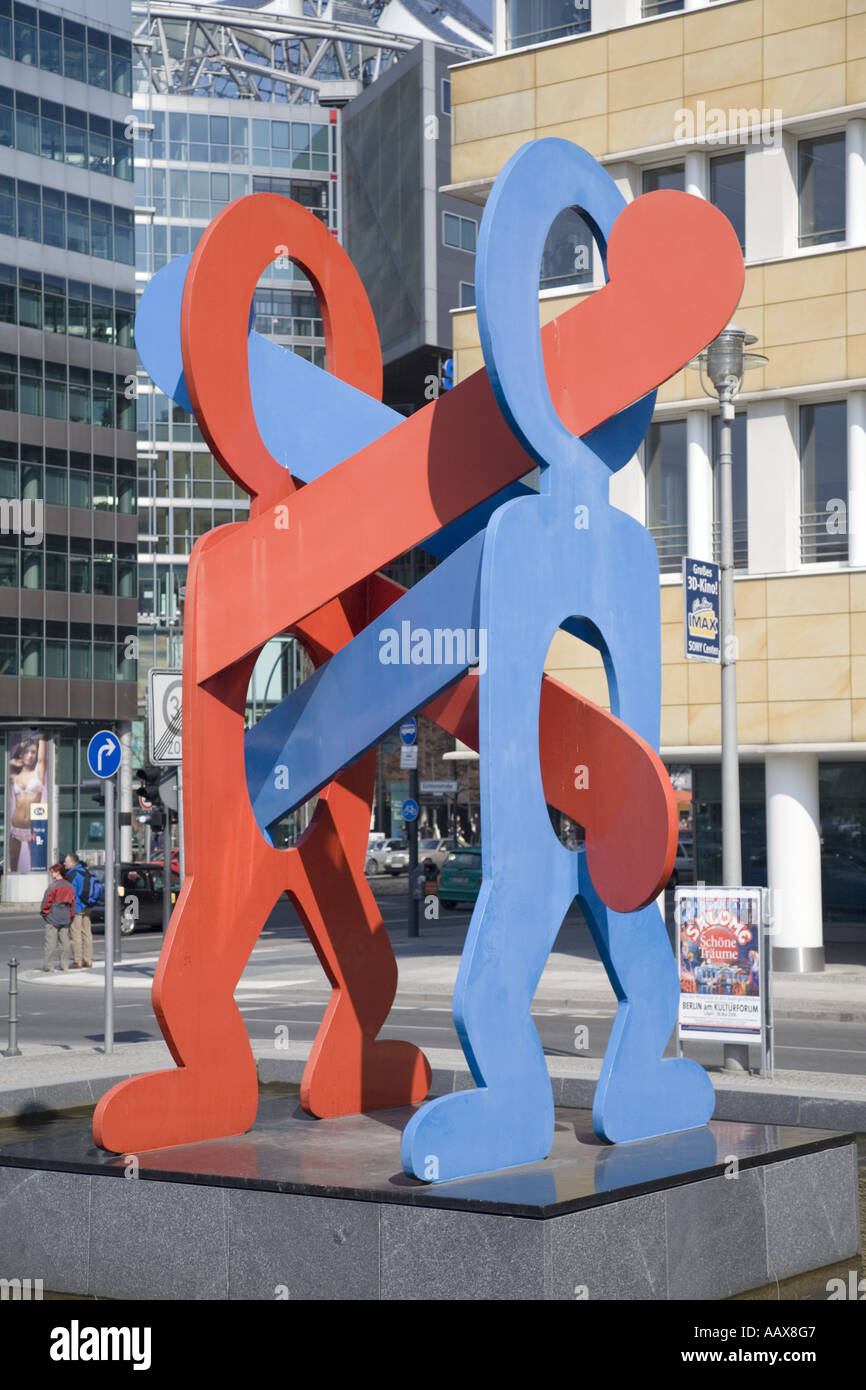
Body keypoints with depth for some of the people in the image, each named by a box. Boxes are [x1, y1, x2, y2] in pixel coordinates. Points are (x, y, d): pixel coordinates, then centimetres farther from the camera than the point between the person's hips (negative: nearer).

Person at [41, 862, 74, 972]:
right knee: (65, 942, 10)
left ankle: (49, 966, -3)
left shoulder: (53, 886, -12)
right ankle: (65, 965, 12)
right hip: (65, 918, 6)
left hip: (52, 918, -6)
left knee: (51, 943, -3)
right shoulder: (70, 886, 7)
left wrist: (44, 912, 4)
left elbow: (47, 901, -11)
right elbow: (72, 902, 10)